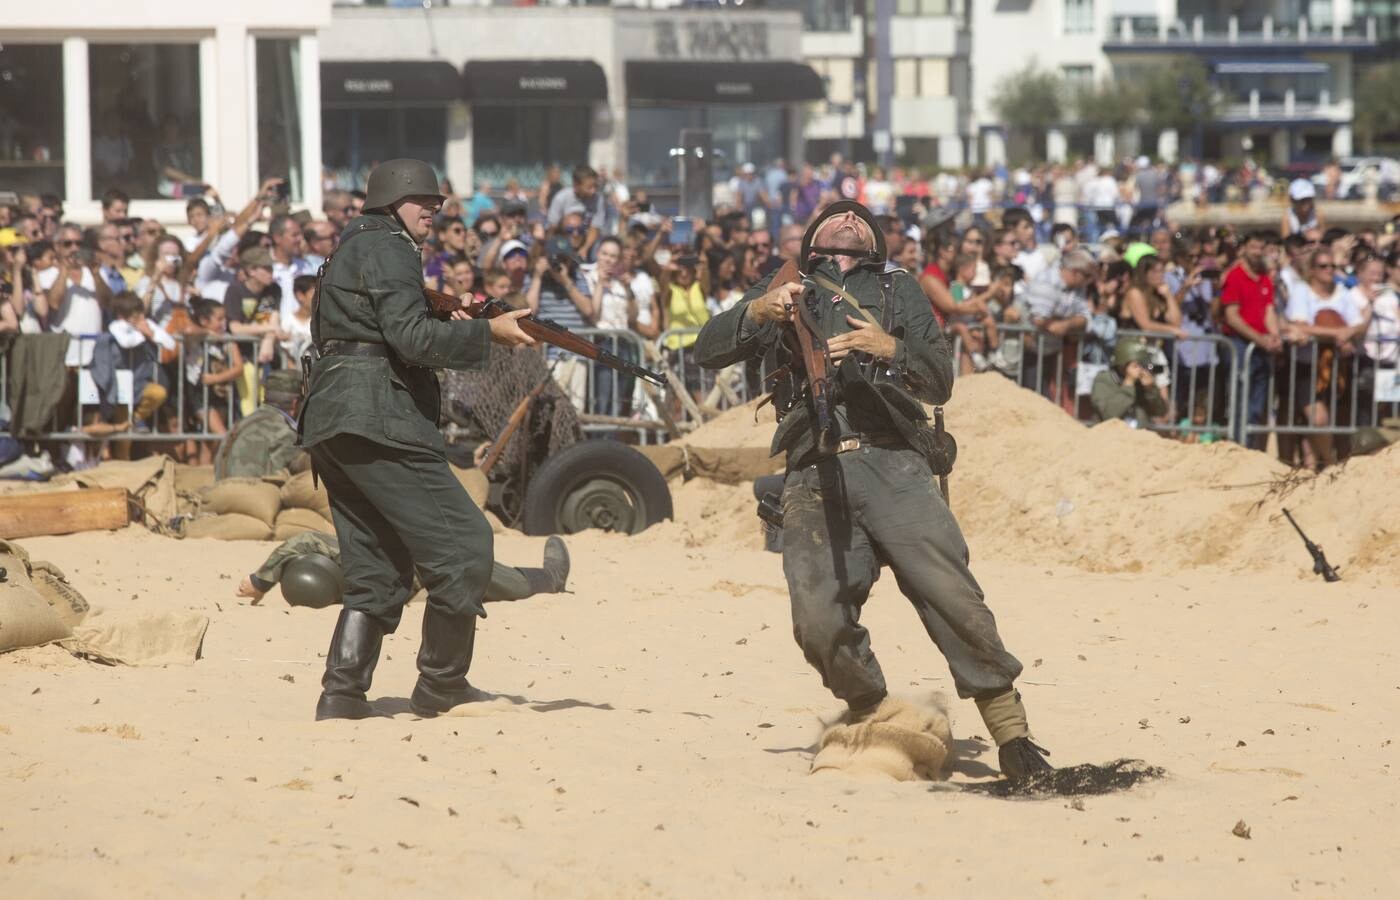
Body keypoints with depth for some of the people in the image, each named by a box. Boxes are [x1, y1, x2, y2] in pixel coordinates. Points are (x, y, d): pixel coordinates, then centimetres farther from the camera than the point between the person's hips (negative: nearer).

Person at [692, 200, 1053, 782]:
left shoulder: (899, 291, 25)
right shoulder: (785, 291, 26)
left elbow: (940, 382, 14)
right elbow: (708, 351, 14)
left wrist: (890, 348, -6)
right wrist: (756, 311, -5)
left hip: (893, 467, -1)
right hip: (815, 474, 1)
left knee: (953, 598, -15)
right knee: (820, 623, -15)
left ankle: (1012, 738, -12)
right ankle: (874, 721, 7)